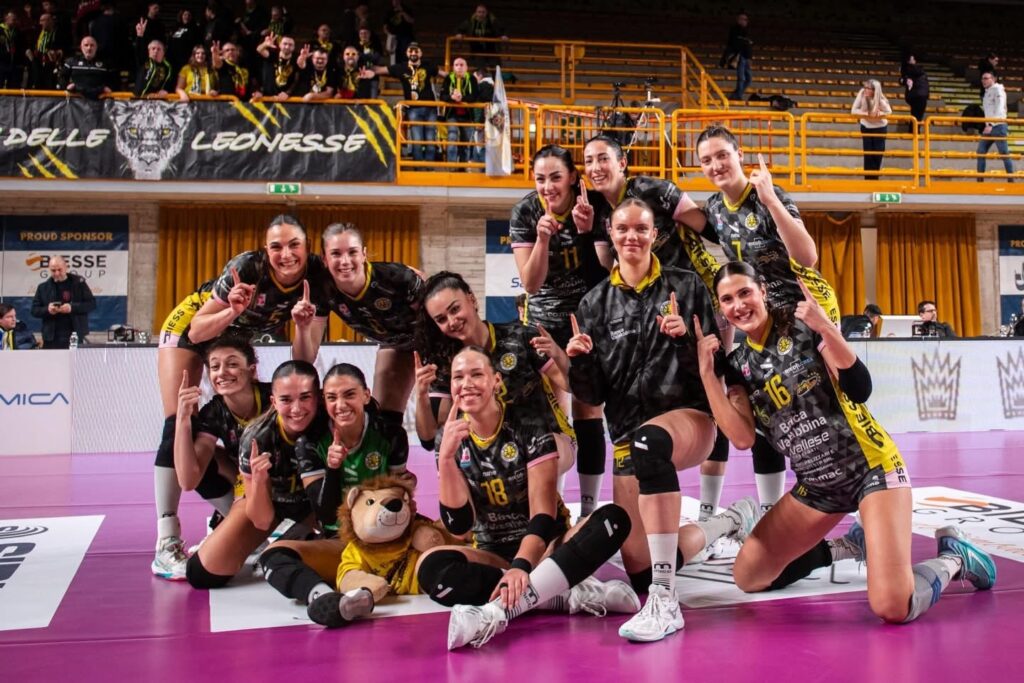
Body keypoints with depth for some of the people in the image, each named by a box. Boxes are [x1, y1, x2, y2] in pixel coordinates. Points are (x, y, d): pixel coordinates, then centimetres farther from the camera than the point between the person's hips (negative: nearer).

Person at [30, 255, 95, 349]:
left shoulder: (78, 282, 3)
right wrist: (47, 310, -12)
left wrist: (72, 307, -17)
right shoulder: (43, 287, 9)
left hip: (75, 336, -2)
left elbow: (92, 303, -2)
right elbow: (34, 310, 10)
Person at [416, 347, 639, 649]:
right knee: (431, 567, -31)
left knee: (613, 518, -30)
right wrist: (446, 456, -24)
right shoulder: (452, 441, -2)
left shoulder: (529, 429, -9)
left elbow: (543, 511, -17)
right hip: (491, 556, 1)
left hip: (545, 547, -1)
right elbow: (459, 524, -12)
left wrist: (521, 566, -34)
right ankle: (569, 594, -31)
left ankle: (498, 611, -44)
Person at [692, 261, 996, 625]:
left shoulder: (803, 326, -10)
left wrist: (826, 327, -32)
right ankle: (850, 546, 21)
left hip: (871, 467, -6)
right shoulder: (738, 364, 3)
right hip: (816, 485, 6)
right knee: (747, 577, 3)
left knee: (893, 607, -21)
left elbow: (860, 388, -19)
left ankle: (955, 557, 11)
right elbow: (742, 437, -9)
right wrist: (706, 372, -13)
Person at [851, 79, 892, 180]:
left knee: (878, 152, 4)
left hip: (880, 128, -1)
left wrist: (878, 114, -27)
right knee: (867, 152, -1)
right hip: (866, 127, 2)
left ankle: (875, 176, 21)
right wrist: (867, 113, -30)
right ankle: (868, 177, 8)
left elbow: (888, 112, -8)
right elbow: (853, 110, -21)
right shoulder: (861, 94, -22)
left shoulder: (881, 100, -26)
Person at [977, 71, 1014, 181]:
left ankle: (1011, 179, -4)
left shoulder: (998, 90, -5)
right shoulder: (987, 92, 20)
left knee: (1004, 153, -7)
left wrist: (991, 124, -24)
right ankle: (980, 179, 4)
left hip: (998, 126, -9)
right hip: (989, 127, 9)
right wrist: (987, 125, 12)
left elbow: (999, 110, -16)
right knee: (981, 152, 3)